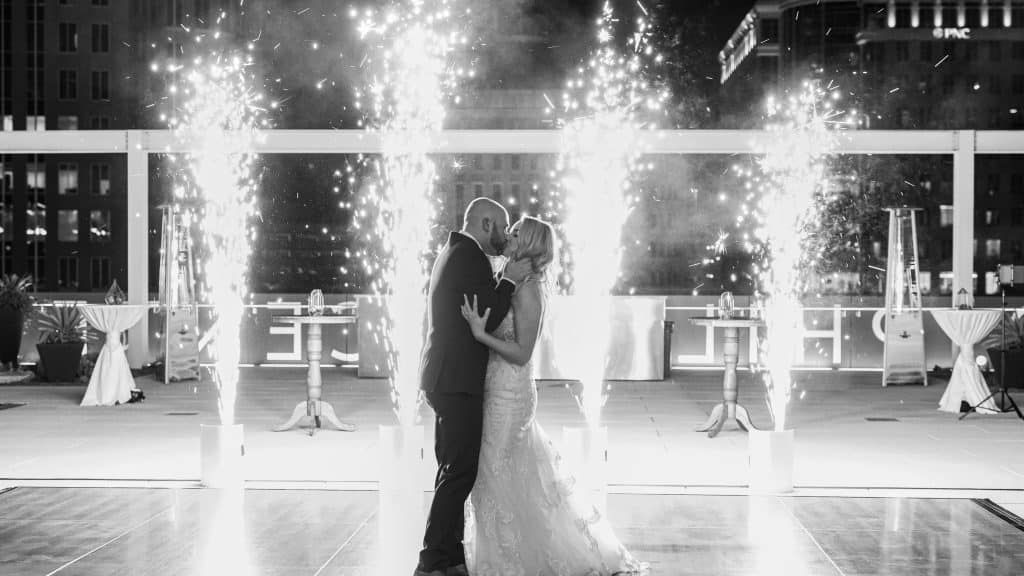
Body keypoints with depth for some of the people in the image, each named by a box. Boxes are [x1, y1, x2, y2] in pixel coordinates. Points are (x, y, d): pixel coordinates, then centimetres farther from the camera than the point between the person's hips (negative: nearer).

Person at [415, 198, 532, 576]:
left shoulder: (454, 252, 18)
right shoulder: (471, 257, -14)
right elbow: (486, 321, -17)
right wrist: (509, 281, -10)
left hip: (445, 378, 11)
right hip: (457, 381, -11)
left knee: (454, 470, 14)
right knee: (459, 471, -8)